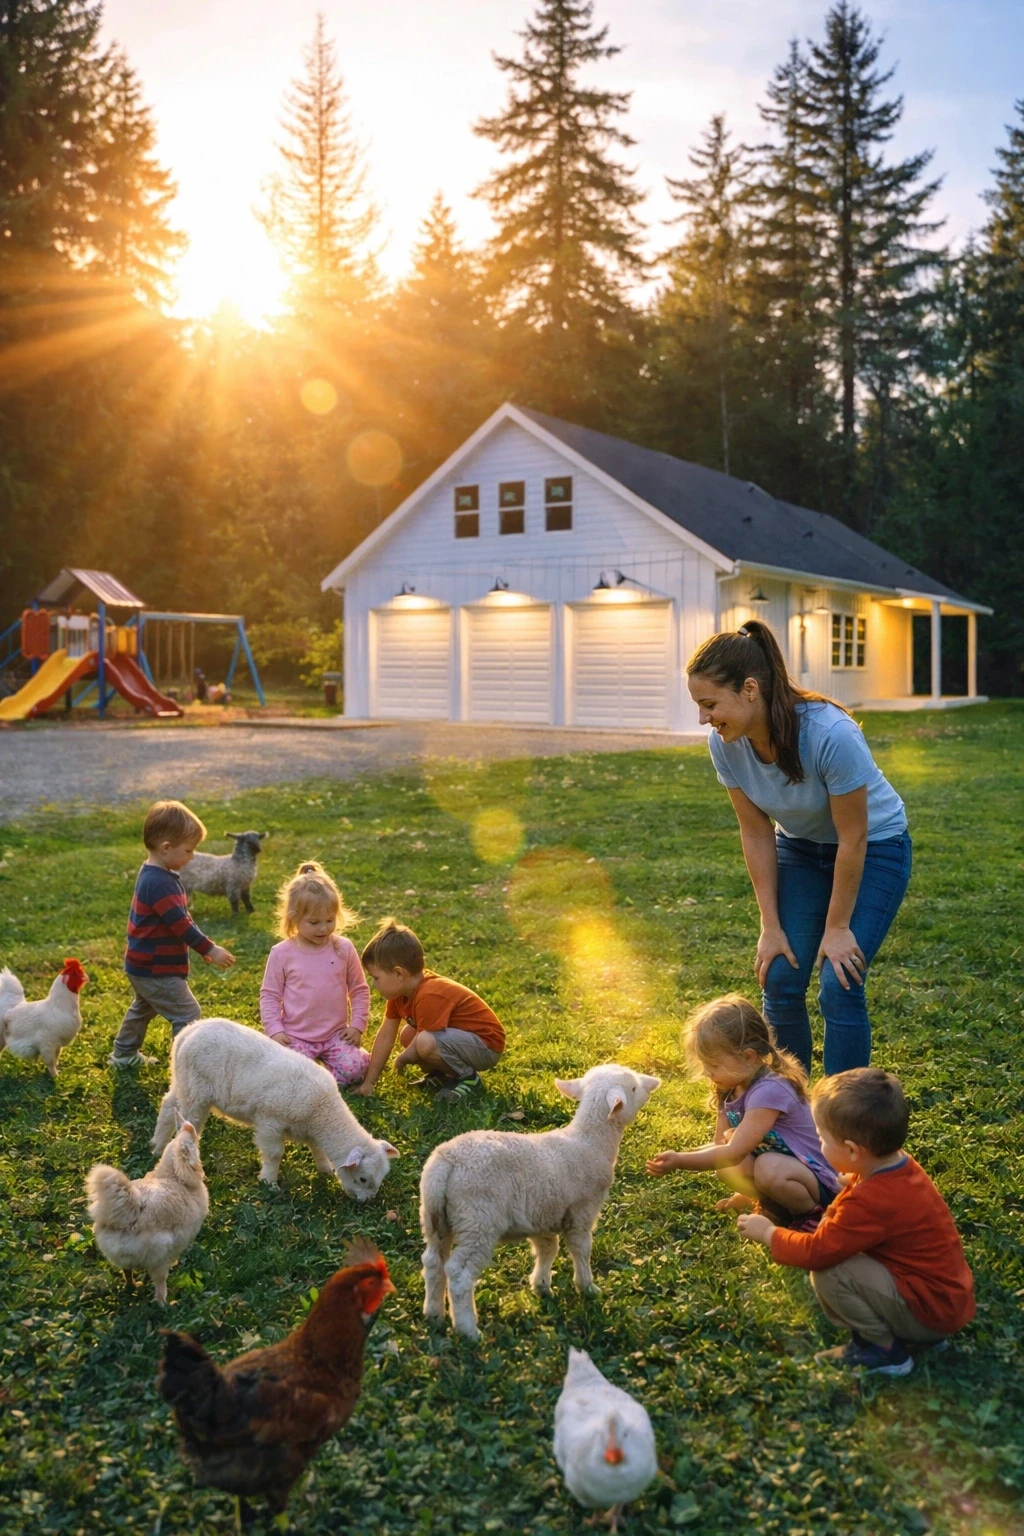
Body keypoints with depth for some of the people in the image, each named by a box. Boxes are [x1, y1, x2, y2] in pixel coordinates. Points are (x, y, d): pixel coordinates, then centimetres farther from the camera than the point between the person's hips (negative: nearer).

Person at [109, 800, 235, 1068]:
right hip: (156, 970, -11)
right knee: (188, 1015, -4)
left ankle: (124, 1054, 43)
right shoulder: (160, 883, -27)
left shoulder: (152, 875, 6)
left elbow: (178, 918, 14)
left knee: (143, 1008, 28)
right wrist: (210, 950, -21)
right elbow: (180, 924, -27)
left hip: (142, 964, 11)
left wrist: (201, 946, 15)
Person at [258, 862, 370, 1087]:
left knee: (354, 1069, -21)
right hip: (296, 1037, -1)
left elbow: (359, 990, 8)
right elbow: (269, 995, 1)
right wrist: (274, 1030, -8)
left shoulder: (344, 949, -2)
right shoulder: (282, 953, -6)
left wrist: (357, 1025, 0)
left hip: (336, 1034, 1)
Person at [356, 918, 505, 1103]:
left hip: (486, 1045, -10)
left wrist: (402, 1058, -4)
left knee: (425, 1042, -32)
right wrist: (368, 1082, 3)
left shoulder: (429, 997, -29)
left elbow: (426, 1045, -25)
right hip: (462, 1036, 10)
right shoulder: (400, 991, 0)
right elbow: (385, 1036, 2)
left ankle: (467, 1077, -9)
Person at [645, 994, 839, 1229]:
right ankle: (779, 1208, 5)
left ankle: (812, 1213, -7)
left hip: (820, 1182, -8)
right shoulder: (731, 1090, 1)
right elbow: (721, 1146, 2)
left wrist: (679, 1161, -31)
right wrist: (678, 1156, -15)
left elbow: (733, 1153, -31)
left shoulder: (769, 1091, -28)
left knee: (769, 1169, -36)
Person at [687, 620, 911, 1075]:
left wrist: (838, 927, -16)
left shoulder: (831, 735, -36)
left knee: (839, 989, -13)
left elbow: (853, 838, -24)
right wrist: (771, 926, -8)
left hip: (873, 848, -4)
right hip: (801, 849, 5)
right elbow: (756, 834, -10)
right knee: (780, 982, -2)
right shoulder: (725, 744, -20)